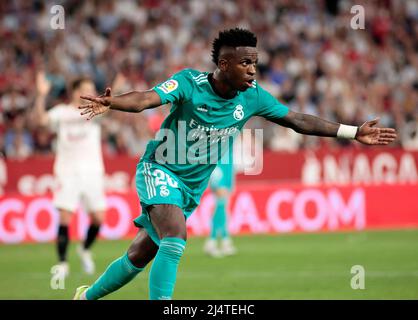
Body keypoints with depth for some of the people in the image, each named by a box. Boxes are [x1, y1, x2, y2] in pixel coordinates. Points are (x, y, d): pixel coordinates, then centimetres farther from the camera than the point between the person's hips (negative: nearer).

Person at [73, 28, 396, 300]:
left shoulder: (252, 96, -7)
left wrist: (354, 133, -2)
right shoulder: (190, 82, -21)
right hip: (159, 170, -5)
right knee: (175, 238, -29)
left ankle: (87, 295, 31)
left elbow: (298, 120, 1)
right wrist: (109, 103, -56)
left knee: (139, 256, 10)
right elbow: (147, 99, -35)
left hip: (193, 187, 5)